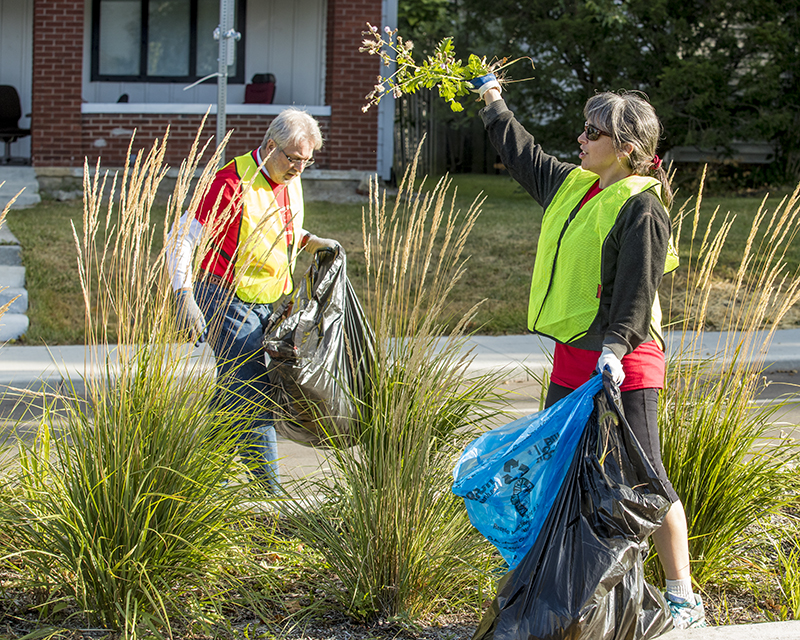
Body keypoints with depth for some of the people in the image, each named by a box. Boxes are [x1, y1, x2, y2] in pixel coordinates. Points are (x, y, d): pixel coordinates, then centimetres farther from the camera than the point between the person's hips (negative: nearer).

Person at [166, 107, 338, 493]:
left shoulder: (290, 181, 6)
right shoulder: (233, 182, -19)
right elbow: (181, 238, -21)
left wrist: (311, 242, 8)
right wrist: (184, 297, -30)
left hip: (269, 302, 8)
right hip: (228, 300, -8)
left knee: (235, 394, 12)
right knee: (252, 396, -10)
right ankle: (272, 496, -9)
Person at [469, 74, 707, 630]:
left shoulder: (641, 207, -14)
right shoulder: (572, 185, 12)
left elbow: (638, 287, -22)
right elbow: (525, 157, 29)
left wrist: (614, 347, -34)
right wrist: (494, 106, 34)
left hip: (622, 365, -9)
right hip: (571, 359, 9)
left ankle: (684, 601, 4)